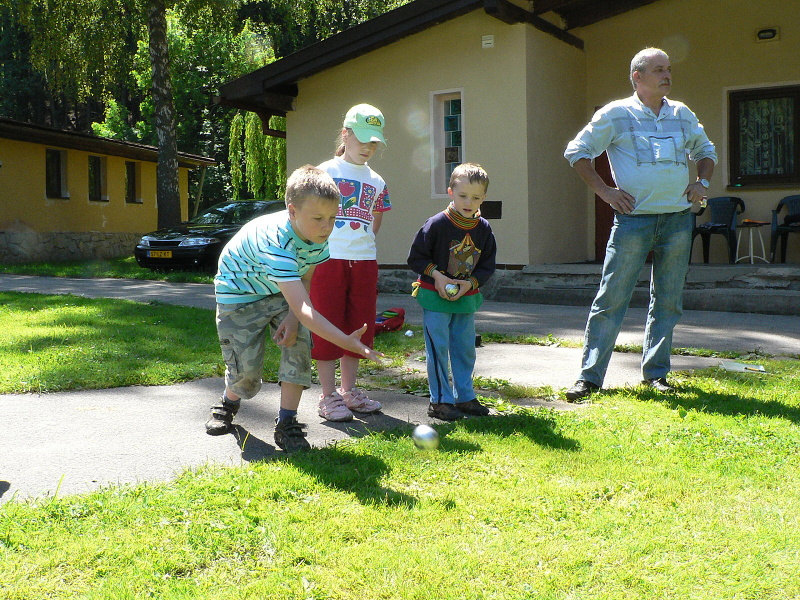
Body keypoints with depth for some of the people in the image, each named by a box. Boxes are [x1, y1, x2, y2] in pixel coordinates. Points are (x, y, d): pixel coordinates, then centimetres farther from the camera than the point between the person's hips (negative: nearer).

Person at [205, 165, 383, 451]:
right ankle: (229, 403, 30)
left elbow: (305, 278, -2)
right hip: (240, 293, -5)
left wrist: (292, 318, -21)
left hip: (283, 292, 6)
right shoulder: (276, 242, -41)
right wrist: (346, 342, -55)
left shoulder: (318, 235, -18)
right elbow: (303, 308, -48)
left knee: (299, 346, -17)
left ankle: (287, 425, -7)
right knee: (246, 369, -6)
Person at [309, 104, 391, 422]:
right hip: (328, 258, -5)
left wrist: (360, 242, 7)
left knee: (359, 325, 9)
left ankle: (349, 390, 22)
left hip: (364, 261, 5)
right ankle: (328, 396, 6)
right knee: (328, 326, -1)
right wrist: (334, 241, -4)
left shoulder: (377, 181, 13)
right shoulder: (325, 172, -1)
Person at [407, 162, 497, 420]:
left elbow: (487, 265, 6)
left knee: (465, 348, 12)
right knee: (438, 348, -2)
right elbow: (416, 257, -8)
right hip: (435, 296, -5)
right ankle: (440, 400, 7)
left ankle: (465, 397, 24)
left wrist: (470, 283, -11)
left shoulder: (484, 229, 0)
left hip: (467, 298, 5)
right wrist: (437, 276, -18)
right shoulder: (437, 224, -13)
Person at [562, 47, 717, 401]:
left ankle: (655, 373, 18)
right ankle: (590, 376, -1)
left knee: (668, 301, 7)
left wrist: (702, 182, 10)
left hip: (678, 219, 5)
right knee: (611, 299, -6)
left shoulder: (683, 114, 14)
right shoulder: (616, 114, 0)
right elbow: (576, 152, 2)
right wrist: (604, 191, -5)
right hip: (634, 218, -4)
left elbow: (706, 151, 28)